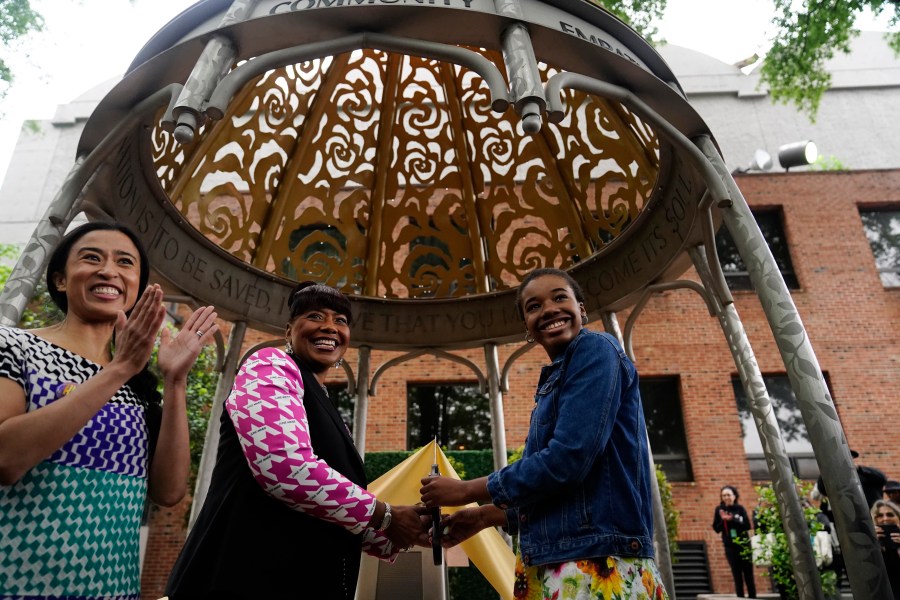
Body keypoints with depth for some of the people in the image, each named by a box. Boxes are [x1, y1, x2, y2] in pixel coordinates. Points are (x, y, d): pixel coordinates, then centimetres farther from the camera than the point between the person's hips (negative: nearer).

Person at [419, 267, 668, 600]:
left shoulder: (594, 349, -10)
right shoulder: (556, 379, 16)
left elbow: (567, 460, -21)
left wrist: (467, 491, -10)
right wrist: (484, 515, 16)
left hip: (598, 567, -8)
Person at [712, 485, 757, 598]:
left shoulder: (740, 508, 0)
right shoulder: (719, 509, 1)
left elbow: (748, 525, -9)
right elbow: (716, 529, 0)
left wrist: (732, 519, -20)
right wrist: (723, 520, -18)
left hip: (744, 545, 0)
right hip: (730, 547, 0)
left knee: (748, 574, 4)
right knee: (737, 575, 0)